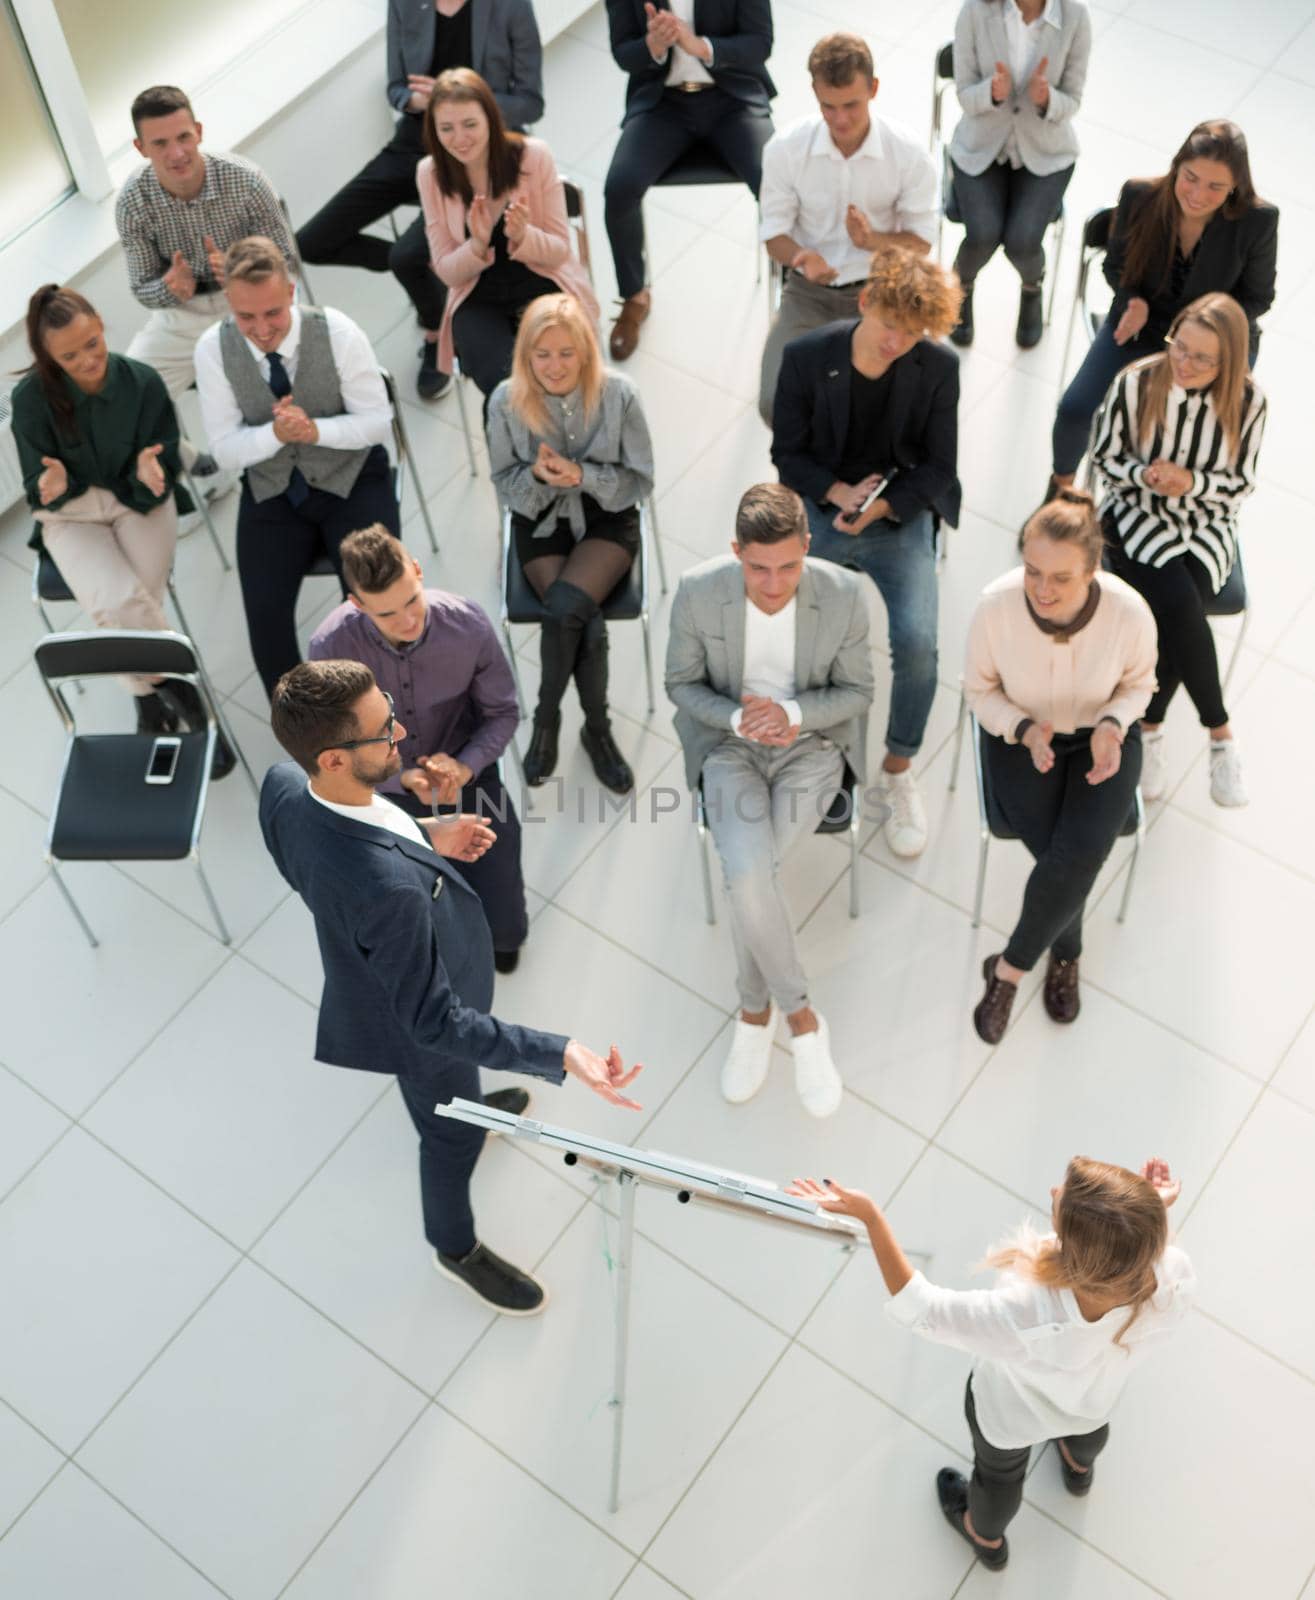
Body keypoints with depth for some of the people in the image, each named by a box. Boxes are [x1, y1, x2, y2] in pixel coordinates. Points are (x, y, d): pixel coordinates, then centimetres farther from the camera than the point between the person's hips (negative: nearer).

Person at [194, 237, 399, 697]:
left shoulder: (338, 332, -18)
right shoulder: (213, 349, -13)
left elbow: (378, 420, -10)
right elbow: (225, 450, -7)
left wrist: (314, 430, -29)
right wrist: (276, 434, -28)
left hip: (351, 478, -1)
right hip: (272, 490, 2)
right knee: (265, 613, -16)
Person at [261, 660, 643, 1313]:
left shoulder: (281, 784, -26)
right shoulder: (387, 888, -50)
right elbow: (435, 1022, -38)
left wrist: (424, 833, -8)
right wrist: (560, 1055, -42)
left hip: (377, 972, 7)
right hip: (420, 1017, -7)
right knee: (453, 1134, 24)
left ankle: (460, 1103, 73)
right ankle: (455, 1245, 53)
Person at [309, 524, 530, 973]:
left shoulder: (468, 625, -24)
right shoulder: (331, 646, -26)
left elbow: (502, 713, -8)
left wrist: (464, 767, -27)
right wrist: (403, 779, -28)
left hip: (465, 777, 0)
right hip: (383, 787, 0)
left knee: (503, 932, -3)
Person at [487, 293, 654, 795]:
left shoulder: (618, 394, -15)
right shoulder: (507, 401, -12)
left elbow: (641, 480, -8)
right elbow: (505, 485, -1)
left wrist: (582, 475, -25)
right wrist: (538, 475, -24)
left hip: (607, 520, -1)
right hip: (540, 523, 1)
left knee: (565, 610, -28)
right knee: (584, 621, -24)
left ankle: (546, 719, -4)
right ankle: (597, 728, 1)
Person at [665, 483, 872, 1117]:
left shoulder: (844, 595, -16)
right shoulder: (697, 592, -16)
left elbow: (856, 691, -2)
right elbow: (682, 682, -1)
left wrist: (792, 714, -21)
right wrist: (737, 718, -20)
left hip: (813, 742, 0)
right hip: (729, 744, 0)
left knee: (750, 872, -24)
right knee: (749, 871, -26)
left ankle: (754, 1009, 2)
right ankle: (800, 1017, -4)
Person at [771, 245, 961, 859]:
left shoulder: (938, 368, -6)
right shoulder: (806, 357, -7)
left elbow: (938, 468, 0)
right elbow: (787, 453, 1)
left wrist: (882, 505, -18)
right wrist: (839, 493, -16)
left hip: (900, 517, 0)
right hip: (819, 508, 1)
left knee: (915, 641, -24)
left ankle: (898, 769, 1)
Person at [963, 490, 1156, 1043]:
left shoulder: (1129, 611, -26)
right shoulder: (996, 605, -26)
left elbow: (1138, 683, -4)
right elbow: (979, 690, -8)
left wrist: (1112, 726, -24)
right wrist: (1026, 729, -26)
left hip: (1102, 736, 1)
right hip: (1020, 736, 0)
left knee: (1078, 856, -23)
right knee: (1068, 860, -20)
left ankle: (1009, 969, 3)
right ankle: (1064, 955, 12)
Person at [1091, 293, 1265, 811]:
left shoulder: (1247, 402, -12)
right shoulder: (1135, 384, -15)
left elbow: (1240, 485, -3)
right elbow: (1104, 457, -1)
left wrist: (1191, 481, -23)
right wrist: (1144, 475, -22)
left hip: (1207, 527, 1)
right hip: (1138, 516, -1)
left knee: (1177, 621, -27)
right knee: (1181, 607, -28)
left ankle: (1149, 728, -3)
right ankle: (1220, 735, -9)